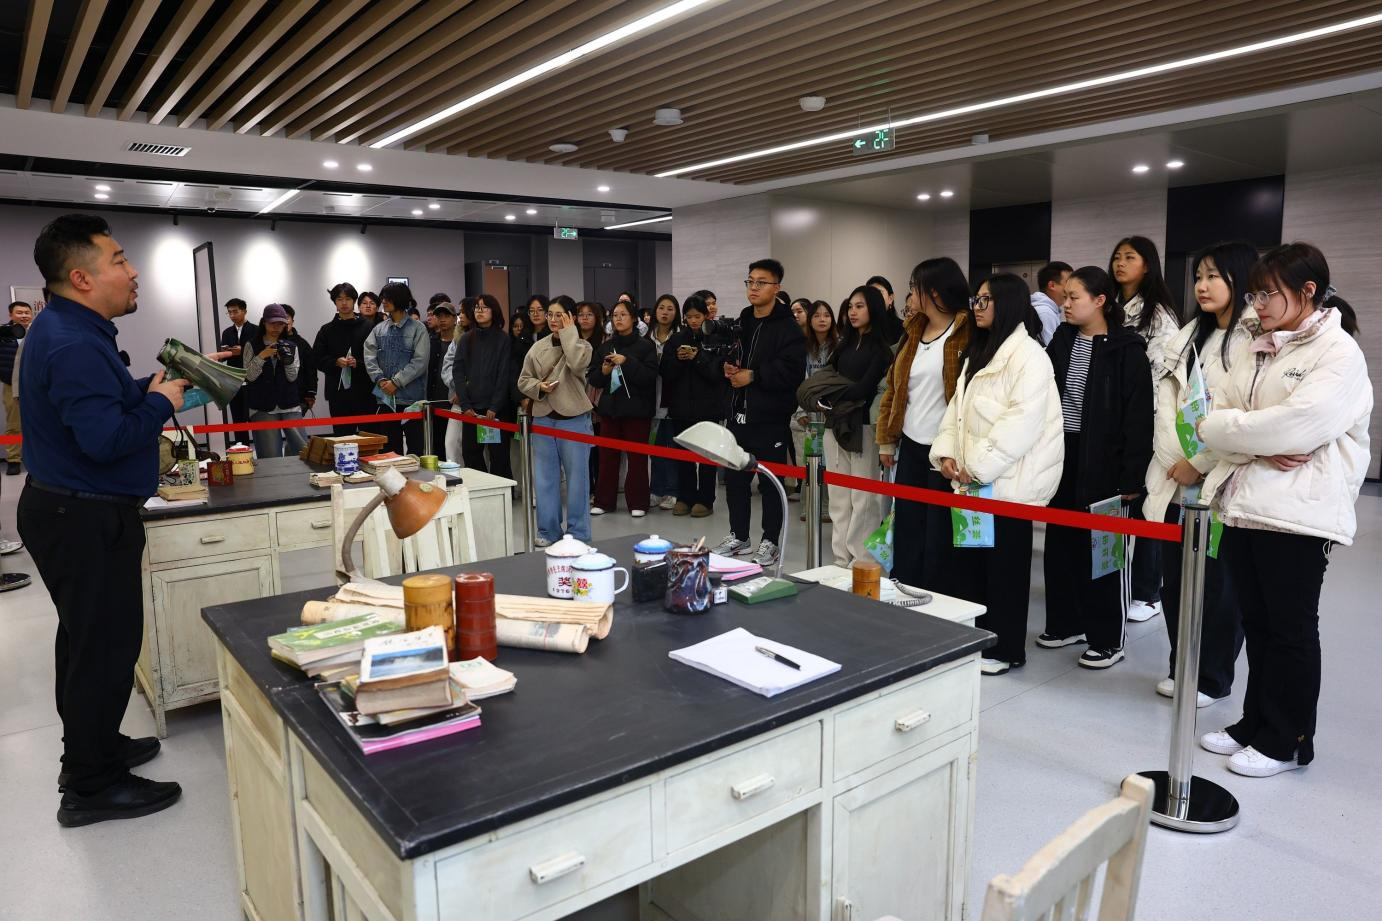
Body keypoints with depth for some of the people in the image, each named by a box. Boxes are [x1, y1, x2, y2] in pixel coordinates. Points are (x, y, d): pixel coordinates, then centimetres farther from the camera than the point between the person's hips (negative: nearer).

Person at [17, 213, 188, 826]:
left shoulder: (70, 330, 11)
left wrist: (158, 385, 5)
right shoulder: (73, 344, -22)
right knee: (105, 644, -1)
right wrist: (161, 403, -15)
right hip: (87, 520, -11)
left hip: (74, 510, 11)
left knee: (89, 638, 21)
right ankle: (91, 786, 11)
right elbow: (107, 438, -30)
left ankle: (93, 746, 37)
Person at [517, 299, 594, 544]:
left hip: (574, 419, -4)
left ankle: (577, 532, 13)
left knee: (576, 476, 2)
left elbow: (577, 363, -25)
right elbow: (523, 380, 13)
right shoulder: (538, 347, 9)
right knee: (544, 477, 9)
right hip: (543, 418, 4)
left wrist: (568, 332, -14)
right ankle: (548, 530, 20)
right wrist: (539, 387, -8)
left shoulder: (582, 345, -1)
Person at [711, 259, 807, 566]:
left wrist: (753, 375, -18)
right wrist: (727, 370, -1)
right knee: (734, 478, 13)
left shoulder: (787, 327, -9)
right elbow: (724, 359, 22)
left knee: (770, 482, 3)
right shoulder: (740, 324, 14)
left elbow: (793, 371, -20)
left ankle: (770, 542, 16)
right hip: (739, 414, 7)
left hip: (770, 419, -7)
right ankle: (738, 536, 28)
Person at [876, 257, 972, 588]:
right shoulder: (914, 331, 12)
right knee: (906, 532, 15)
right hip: (910, 448, 7)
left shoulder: (969, 333, -11)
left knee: (939, 539, 3)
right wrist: (886, 440, 13)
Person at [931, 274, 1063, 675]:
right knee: (968, 562, 11)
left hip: (1007, 481, -8)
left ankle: (1005, 649, 15)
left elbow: (1022, 420, -20)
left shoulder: (1028, 353, -11)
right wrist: (946, 452, 2)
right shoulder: (977, 352, 18)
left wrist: (979, 464, -20)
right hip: (973, 479, 8)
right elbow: (958, 406, 17)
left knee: (1005, 566, 2)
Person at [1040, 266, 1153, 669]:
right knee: (1060, 544, 12)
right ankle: (1066, 623, 27)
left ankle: (1107, 639, 16)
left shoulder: (1127, 349, -9)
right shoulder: (1061, 341, 8)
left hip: (1102, 462, -6)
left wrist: (1132, 475, -15)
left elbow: (1139, 416, -12)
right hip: (1062, 456, 6)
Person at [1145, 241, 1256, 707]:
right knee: (1174, 581, 13)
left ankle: (1213, 678, 21)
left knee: (1218, 586, 5)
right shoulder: (1187, 338, 15)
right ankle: (1181, 668, 28)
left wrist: (1199, 463, -14)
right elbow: (1166, 405, 8)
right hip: (1176, 483, 7)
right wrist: (1176, 460, -5)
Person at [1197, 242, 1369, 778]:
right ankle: (1256, 724, 28)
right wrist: (1262, 449, -13)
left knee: (1291, 628, 5)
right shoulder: (1254, 350, 13)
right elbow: (1216, 420, 3)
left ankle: (1287, 741, 19)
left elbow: (1299, 424, -21)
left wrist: (1231, 429, -9)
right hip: (1241, 504, 6)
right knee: (1256, 623, 15)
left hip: (1298, 512, -6)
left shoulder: (1339, 352, -7)